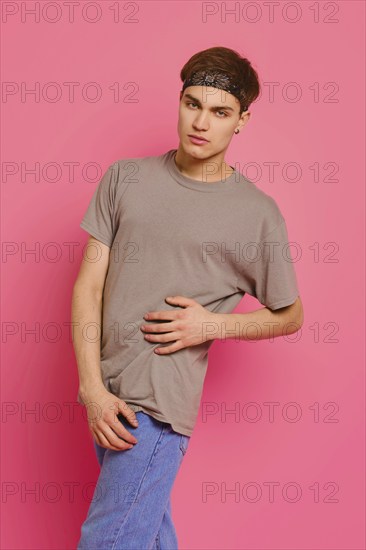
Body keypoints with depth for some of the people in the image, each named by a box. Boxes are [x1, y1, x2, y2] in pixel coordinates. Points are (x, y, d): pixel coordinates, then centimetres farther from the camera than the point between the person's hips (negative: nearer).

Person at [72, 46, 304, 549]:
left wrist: (214, 325, -10)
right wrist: (93, 389, -7)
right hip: (107, 395, 4)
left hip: (160, 404, -4)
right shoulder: (126, 178, 5)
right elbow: (88, 285, 2)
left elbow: (290, 315, 8)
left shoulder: (257, 213, -3)